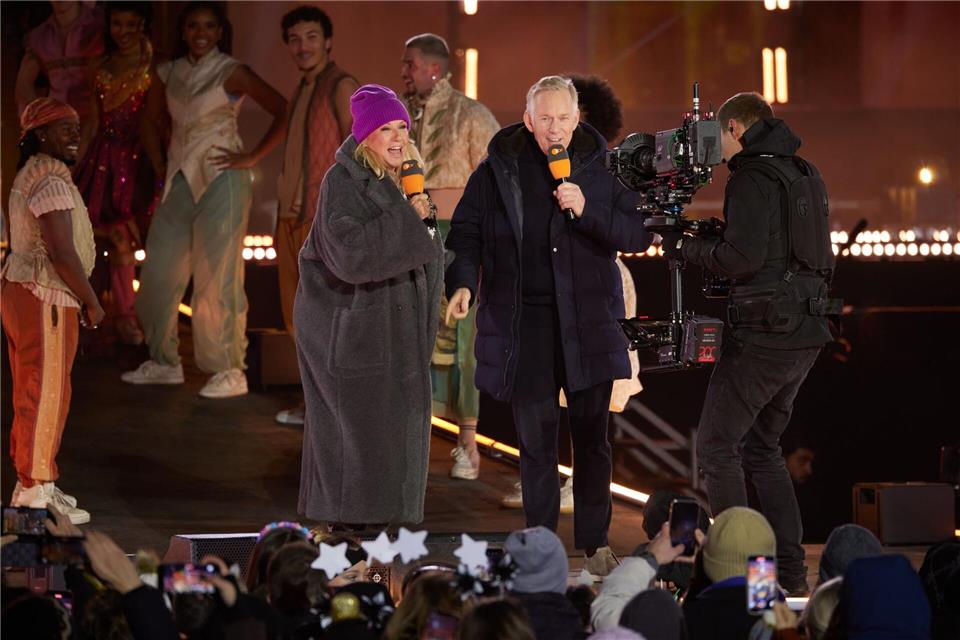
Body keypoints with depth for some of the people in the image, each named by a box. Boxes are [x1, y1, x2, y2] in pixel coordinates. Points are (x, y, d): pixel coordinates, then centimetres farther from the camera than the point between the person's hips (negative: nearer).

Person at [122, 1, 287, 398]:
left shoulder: (231, 73, -5)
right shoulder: (169, 74, 11)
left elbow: (283, 112, -10)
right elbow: (151, 119, 26)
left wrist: (252, 158, -11)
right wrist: (159, 165, 15)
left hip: (220, 178, -6)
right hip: (180, 181, 6)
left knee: (217, 275, -7)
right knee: (160, 272, 6)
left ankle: (230, 371, -3)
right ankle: (164, 362, 17)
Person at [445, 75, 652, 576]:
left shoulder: (601, 168, 3)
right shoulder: (497, 170, 2)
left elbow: (639, 234, -1)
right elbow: (466, 233, 4)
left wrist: (587, 211, -17)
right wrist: (461, 283, -14)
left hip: (587, 321, 0)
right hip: (522, 323, 0)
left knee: (591, 436, 4)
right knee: (535, 440, 2)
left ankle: (594, 543, 14)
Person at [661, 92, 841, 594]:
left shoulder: (752, 179, -11)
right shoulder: (805, 176, 16)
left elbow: (744, 257, -20)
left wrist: (687, 247, -4)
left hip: (763, 335, -9)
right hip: (806, 334, 9)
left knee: (717, 447, -3)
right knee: (761, 448, 16)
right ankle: (790, 571, 11)